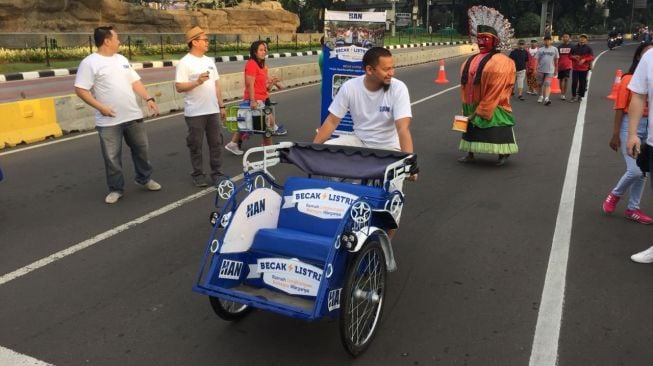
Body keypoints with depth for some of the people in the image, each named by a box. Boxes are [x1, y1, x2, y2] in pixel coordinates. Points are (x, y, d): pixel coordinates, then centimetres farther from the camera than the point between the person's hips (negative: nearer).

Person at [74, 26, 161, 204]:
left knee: (141, 149, 15)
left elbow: (135, 82, 15)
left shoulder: (122, 59, 12)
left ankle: (145, 179, 33)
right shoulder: (90, 62, -8)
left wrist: (148, 98, 1)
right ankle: (116, 189, 17)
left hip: (133, 116, 6)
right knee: (112, 157, 3)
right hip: (109, 121, -5)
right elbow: (81, 90, -12)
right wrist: (100, 107, -19)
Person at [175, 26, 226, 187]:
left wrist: (221, 105, 13)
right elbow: (179, 87, -13)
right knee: (195, 145, 5)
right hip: (195, 112, -6)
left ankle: (217, 173, 19)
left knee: (216, 143, 9)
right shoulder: (185, 62, -8)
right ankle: (198, 174, 16)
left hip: (212, 110, 6)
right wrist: (197, 82, -24)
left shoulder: (209, 61, 12)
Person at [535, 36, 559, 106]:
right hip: (541, 70, 2)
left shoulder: (554, 49, 4)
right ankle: (541, 96, 30)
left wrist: (556, 70, 11)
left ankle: (546, 98, -22)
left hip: (550, 70, -1)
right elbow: (537, 60, 0)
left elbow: (556, 60, 10)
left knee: (547, 84, -13)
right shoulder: (540, 49, 3)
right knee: (540, 84, 11)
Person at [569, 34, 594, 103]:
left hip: (584, 68, 0)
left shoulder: (588, 48, 3)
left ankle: (580, 96, 13)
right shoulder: (574, 47, 8)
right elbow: (570, 56, 14)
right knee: (574, 82, -6)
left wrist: (584, 59, -17)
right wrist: (574, 57, -9)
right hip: (575, 68, 1)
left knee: (582, 83, 3)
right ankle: (573, 96, 3)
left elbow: (592, 57, -1)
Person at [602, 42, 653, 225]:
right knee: (635, 171, -11)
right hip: (630, 126, -5)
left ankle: (632, 209, 25)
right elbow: (619, 108, -8)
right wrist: (615, 135, -9)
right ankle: (615, 194, 19)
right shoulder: (628, 79, -9)